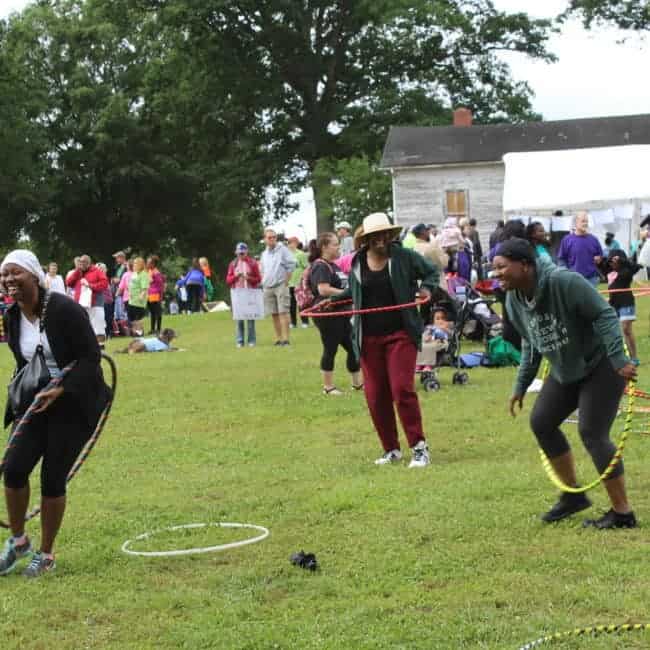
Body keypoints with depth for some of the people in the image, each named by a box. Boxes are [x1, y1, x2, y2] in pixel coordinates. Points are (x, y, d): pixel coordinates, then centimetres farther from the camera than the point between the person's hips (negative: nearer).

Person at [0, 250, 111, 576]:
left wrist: (60, 391, -26)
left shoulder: (64, 310, -19)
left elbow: (91, 357, -18)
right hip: (37, 403, 6)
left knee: (52, 479, -4)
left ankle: (46, 555, 14)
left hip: (73, 404, -6)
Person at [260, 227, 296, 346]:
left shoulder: (282, 249, -3)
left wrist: (286, 279, -7)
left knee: (283, 312, -11)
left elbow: (291, 264, -7)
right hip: (268, 287, 6)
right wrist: (263, 281, 10)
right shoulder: (264, 254, 15)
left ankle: (285, 339, -12)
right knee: (274, 314, 6)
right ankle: (278, 339, 12)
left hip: (281, 286, -6)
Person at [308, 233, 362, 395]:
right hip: (327, 314, -10)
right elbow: (324, 289, -26)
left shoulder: (333, 265, 16)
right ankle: (328, 386, 9)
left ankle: (357, 382, 22)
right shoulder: (321, 266, -15)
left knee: (353, 347, 12)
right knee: (330, 349, -1)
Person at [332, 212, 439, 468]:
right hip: (369, 338, 4)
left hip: (400, 334, -4)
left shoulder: (405, 257, -3)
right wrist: (332, 300, 16)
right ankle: (391, 449, 18)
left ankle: (419, 447, -4)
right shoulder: (357, 262, 8)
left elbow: (432, 271, 9)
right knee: (376, 396, 4)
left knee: (402, 389, -13)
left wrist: (427, 288, -10)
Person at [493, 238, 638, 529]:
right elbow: (530, 344, 12)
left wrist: (618, 359, -31)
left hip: (601, 366, -9)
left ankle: (622, 513, -4)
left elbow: (604, 314, -25)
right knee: (541, 422, 6)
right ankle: (573, 494, 22)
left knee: (592, 432, -14)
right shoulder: (514, 300, -2)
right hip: (565, 371, 9)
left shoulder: (565, 282, -27)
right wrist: (521, 385, 14)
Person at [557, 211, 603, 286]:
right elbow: (561, 259, 1)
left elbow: (601, 256, 19)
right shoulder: (567, 239, 0)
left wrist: (599, 259, -5)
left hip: (591, 278, 3)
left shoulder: (593, 239, 9)